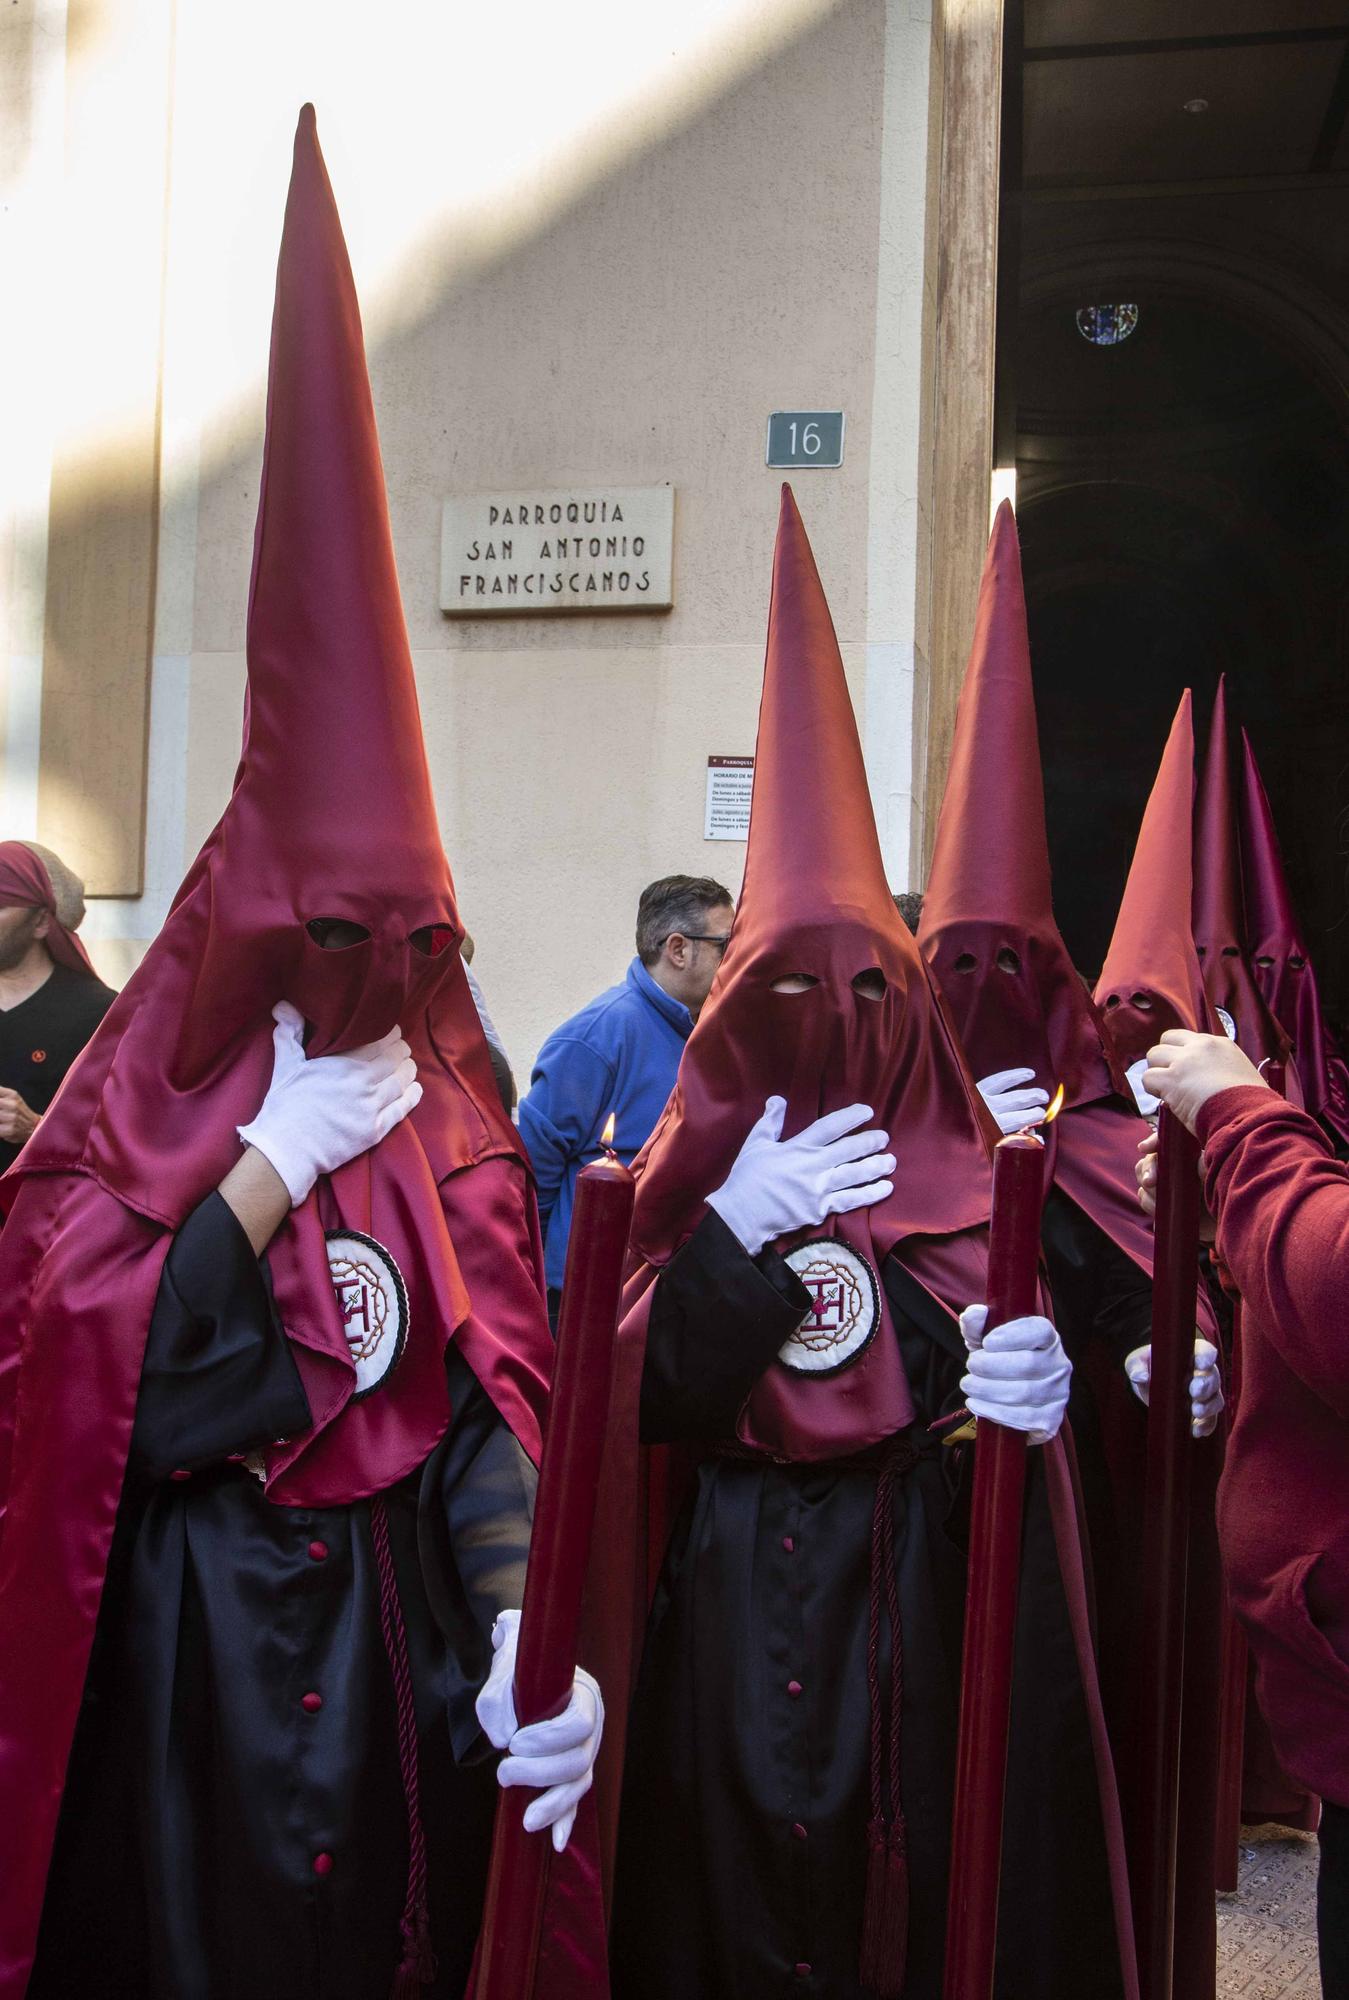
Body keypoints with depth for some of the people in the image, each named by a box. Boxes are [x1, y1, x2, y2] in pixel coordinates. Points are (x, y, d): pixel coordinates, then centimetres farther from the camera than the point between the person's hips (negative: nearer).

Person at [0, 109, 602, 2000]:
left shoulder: (452, 1130, -2)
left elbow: (492, 1406, -4)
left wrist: (521, 1625, -18)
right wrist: (277, 1164, -21)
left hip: (404, 1635, 3)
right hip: (175, 1651, -2)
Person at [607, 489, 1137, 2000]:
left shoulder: (967, 1177, 0)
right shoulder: (699, 1170, -1)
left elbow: (1019, 1366, 3)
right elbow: (647, 1404, -9)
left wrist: (1029, 1387, -19)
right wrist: (740, 1229, -19)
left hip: (932, 1590, 1)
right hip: (737, 1604, 0)